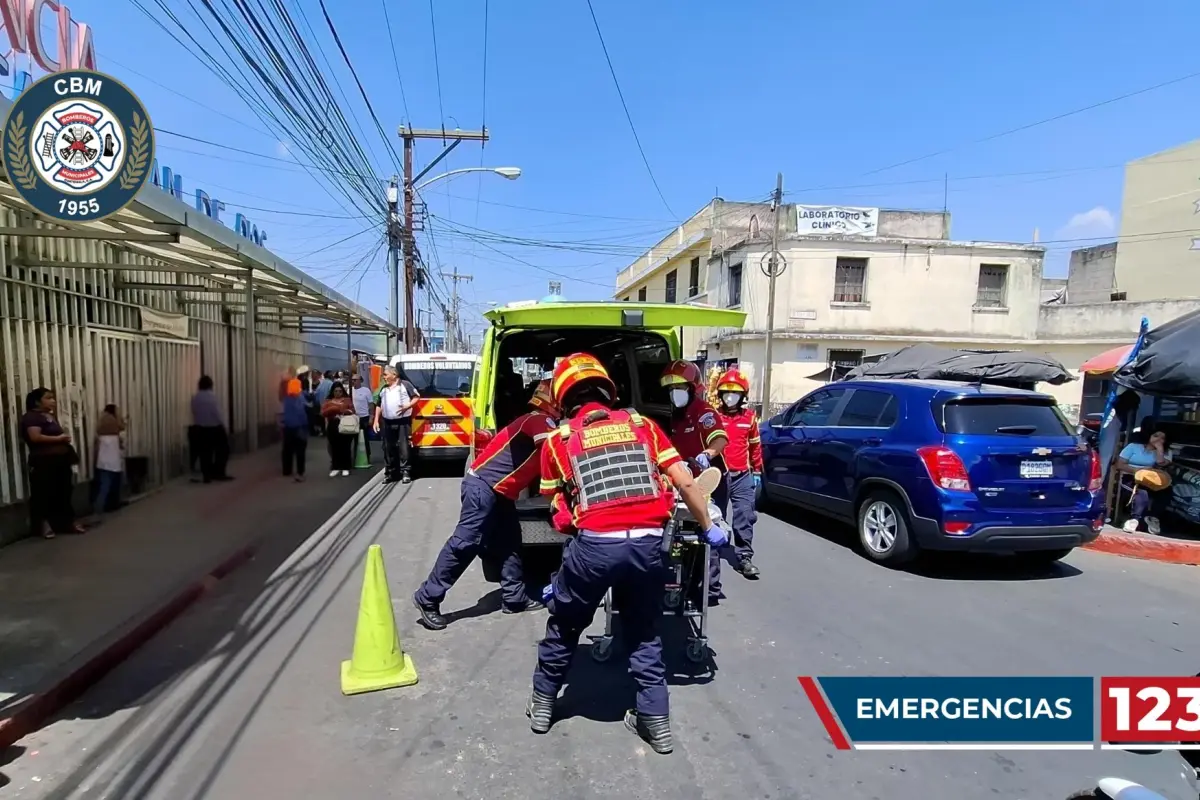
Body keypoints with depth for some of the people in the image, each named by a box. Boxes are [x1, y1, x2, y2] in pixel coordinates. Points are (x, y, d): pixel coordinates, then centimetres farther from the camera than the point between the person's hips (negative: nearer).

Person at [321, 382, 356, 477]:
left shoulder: (347, 400, 10)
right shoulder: (328, 401, 13)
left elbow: (352, 411, 3)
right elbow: (323, 413, 0)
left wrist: (344, 411, -16)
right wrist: (333, 409, -13)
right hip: (333, 426, 1)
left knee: (345, 447, -1)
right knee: (334, 447, 3)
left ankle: (345, 468, 6)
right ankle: (335, 468, 12)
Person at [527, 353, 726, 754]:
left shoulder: (558, 440, 12)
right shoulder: (641, 424, 14)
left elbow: (558, 506, 15)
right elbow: (686, 483, 12)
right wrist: (709, 528, 25)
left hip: (594, 543, -1)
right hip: (647, 542, 2)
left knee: (564, 626, 24)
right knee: (644, 634, 24)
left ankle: (542, 705, 41)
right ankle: (656, 722, 31)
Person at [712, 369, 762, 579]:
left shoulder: (750, 416, 6)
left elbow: (755, 445, 13)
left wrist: (757, 471, 15)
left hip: (743, 476, 1)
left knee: (744, 518, -2)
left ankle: (744, 557, 5)